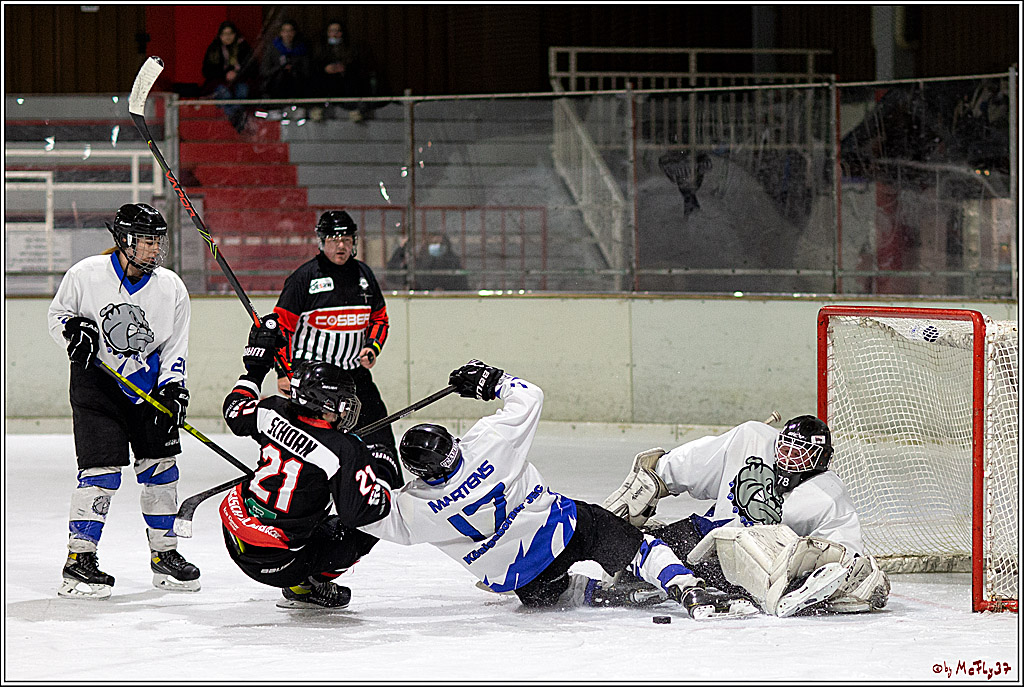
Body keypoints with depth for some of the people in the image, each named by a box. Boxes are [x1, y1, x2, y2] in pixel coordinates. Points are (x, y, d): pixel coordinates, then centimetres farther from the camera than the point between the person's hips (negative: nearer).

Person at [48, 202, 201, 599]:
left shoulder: (171, 288, -3)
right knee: (102, 469, -13)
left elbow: (175, 348, 1)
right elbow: (57, 313, 4)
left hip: (149, 386, 4)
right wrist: (73, 329, -17)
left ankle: (164, 555, 18)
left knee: (160, 468, 4)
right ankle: (79, 559, -8)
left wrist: (172, 390, -12)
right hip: (96, 383, -4)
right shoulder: (86, 275, -11)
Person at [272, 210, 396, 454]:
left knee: (379, 436, 2)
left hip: (355, 371, 5)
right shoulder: (305, 276, -7)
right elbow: (282, 325, -6)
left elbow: (379, 318, 19)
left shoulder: (363, 274, 9)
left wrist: (373, 347, 0)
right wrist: (284, 371, -11)